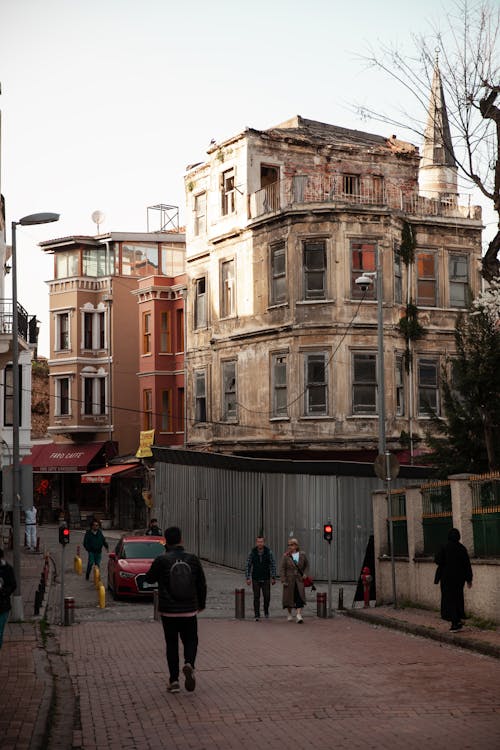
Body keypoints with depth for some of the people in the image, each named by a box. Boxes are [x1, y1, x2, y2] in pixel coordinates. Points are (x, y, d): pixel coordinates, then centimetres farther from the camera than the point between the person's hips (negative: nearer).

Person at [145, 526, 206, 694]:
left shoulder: (161, 560, -11)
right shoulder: (192, 560, -3)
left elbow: (149, 579, 5)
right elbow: (202, 584, 6)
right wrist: (201, 604, 22)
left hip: (168, 611, -1)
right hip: (189, 611, 1)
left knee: (172, 644, 10)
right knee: (191, 641, 15)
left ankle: (174, 680, 7)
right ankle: (189, 664, -14)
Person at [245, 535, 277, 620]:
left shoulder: (268, 552, -6)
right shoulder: (252, 552, -6)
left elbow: (273, 565, -2)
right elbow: (248, 566, -1)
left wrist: (273, 578, -6)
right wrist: (248, 578, -7)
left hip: (266, 579, 0)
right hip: (255, 579, 0)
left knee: (267, 597, -4)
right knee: (256, 597, 0)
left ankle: (266, 610, 25)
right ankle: (257, 616, 7)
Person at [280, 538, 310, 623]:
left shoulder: (302, 555, 2)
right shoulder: (286, 556, -5)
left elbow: (306, 565, 16)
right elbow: (282, 568, -6)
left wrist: (305, 574, 1)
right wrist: (283, 580, -11)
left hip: (299, 580, 0)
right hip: (289, 580, 0)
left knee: (300, 597, -13)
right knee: (289, 597, 8)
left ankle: (299, 615, -19)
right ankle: (289, 614, 27)